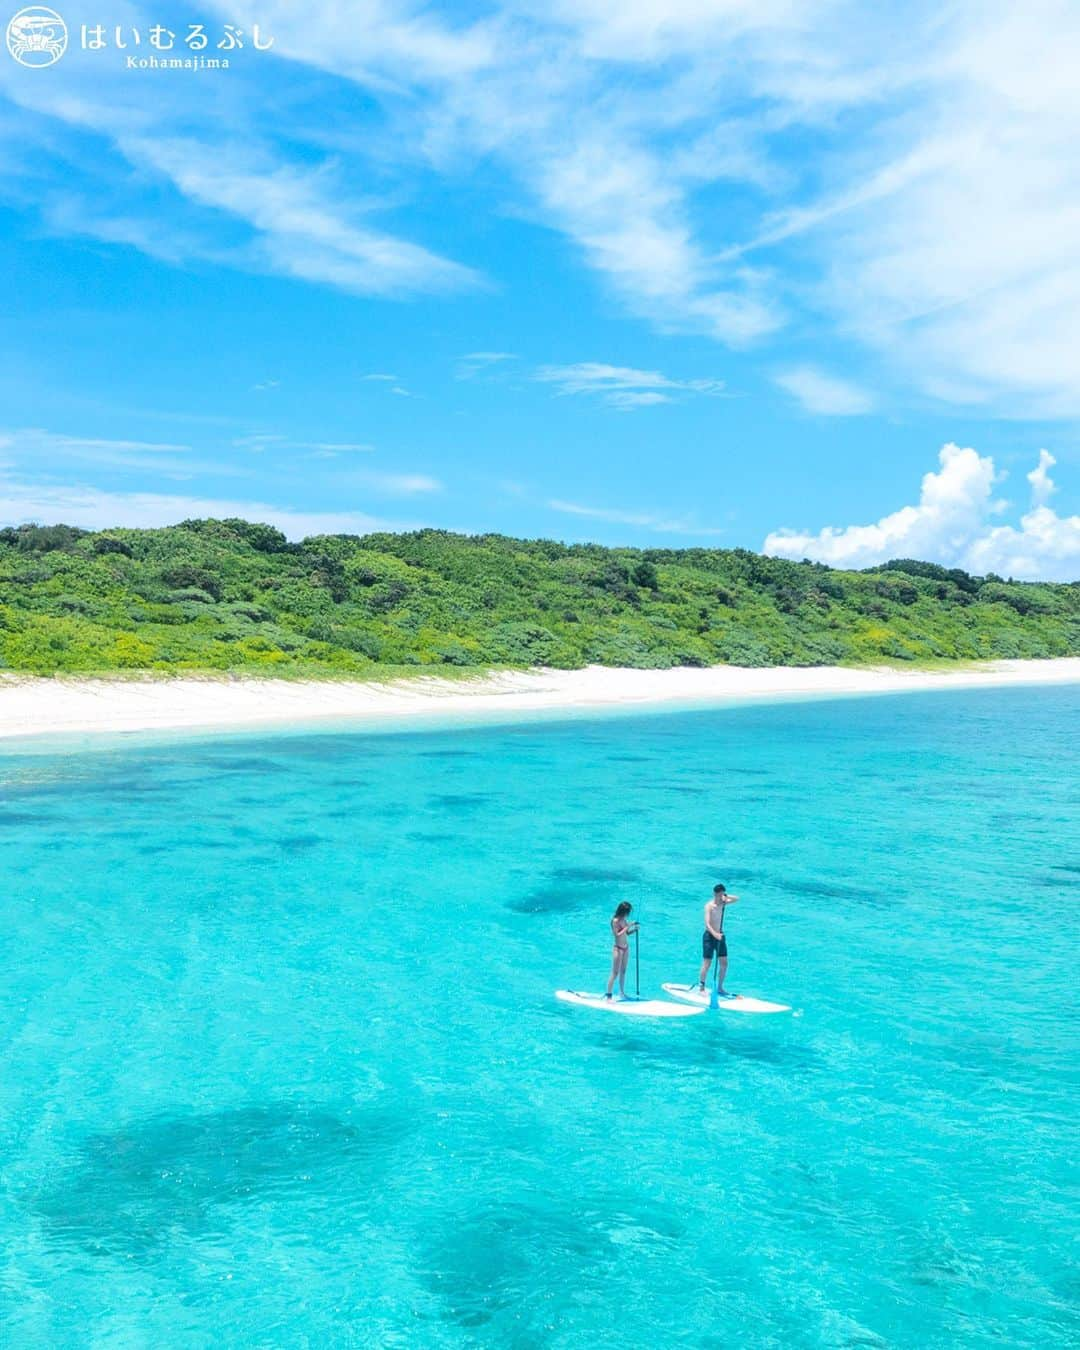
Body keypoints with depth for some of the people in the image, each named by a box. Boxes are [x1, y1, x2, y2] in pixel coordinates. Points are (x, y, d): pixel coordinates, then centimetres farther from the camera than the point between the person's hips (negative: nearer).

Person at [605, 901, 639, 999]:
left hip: (626, 948, 8)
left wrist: (634, 929, -5)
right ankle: (608, 995, -2)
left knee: (623, 971, 16)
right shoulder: (615, 921, -18)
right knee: (615, 973, -5)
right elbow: (617, 934, -25)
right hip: (618, 949, -8)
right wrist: (627, 927, -24)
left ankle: (622, 993, 26)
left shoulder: (624, 919, 4)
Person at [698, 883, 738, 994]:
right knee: (707, 963, -4)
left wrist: (726, 897, -12)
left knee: (724, 963, 6)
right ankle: (701, 987, 7)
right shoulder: (709, 906, -16)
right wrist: (714, 934, -40)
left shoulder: (723, 903, 4)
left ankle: (720, 987, 19)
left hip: (720, 936, 6)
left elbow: (736, 899, 7)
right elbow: (707, 924, -25)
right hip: (709, 936, -6)